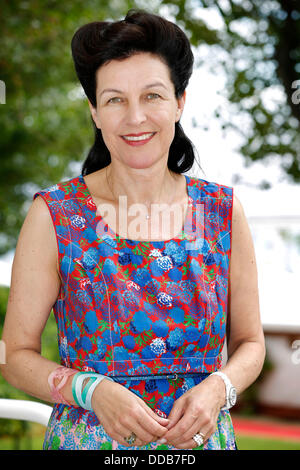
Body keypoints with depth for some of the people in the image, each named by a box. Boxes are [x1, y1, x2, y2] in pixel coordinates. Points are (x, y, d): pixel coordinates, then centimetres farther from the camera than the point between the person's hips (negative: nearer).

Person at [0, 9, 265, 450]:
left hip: (200, 437, 2)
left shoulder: (224, 211, -4)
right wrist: (94, 391, -21)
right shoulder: (54, 215, -10)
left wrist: (217, 388, -15)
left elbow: (250, 342, 4)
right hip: (89, 438, -2)